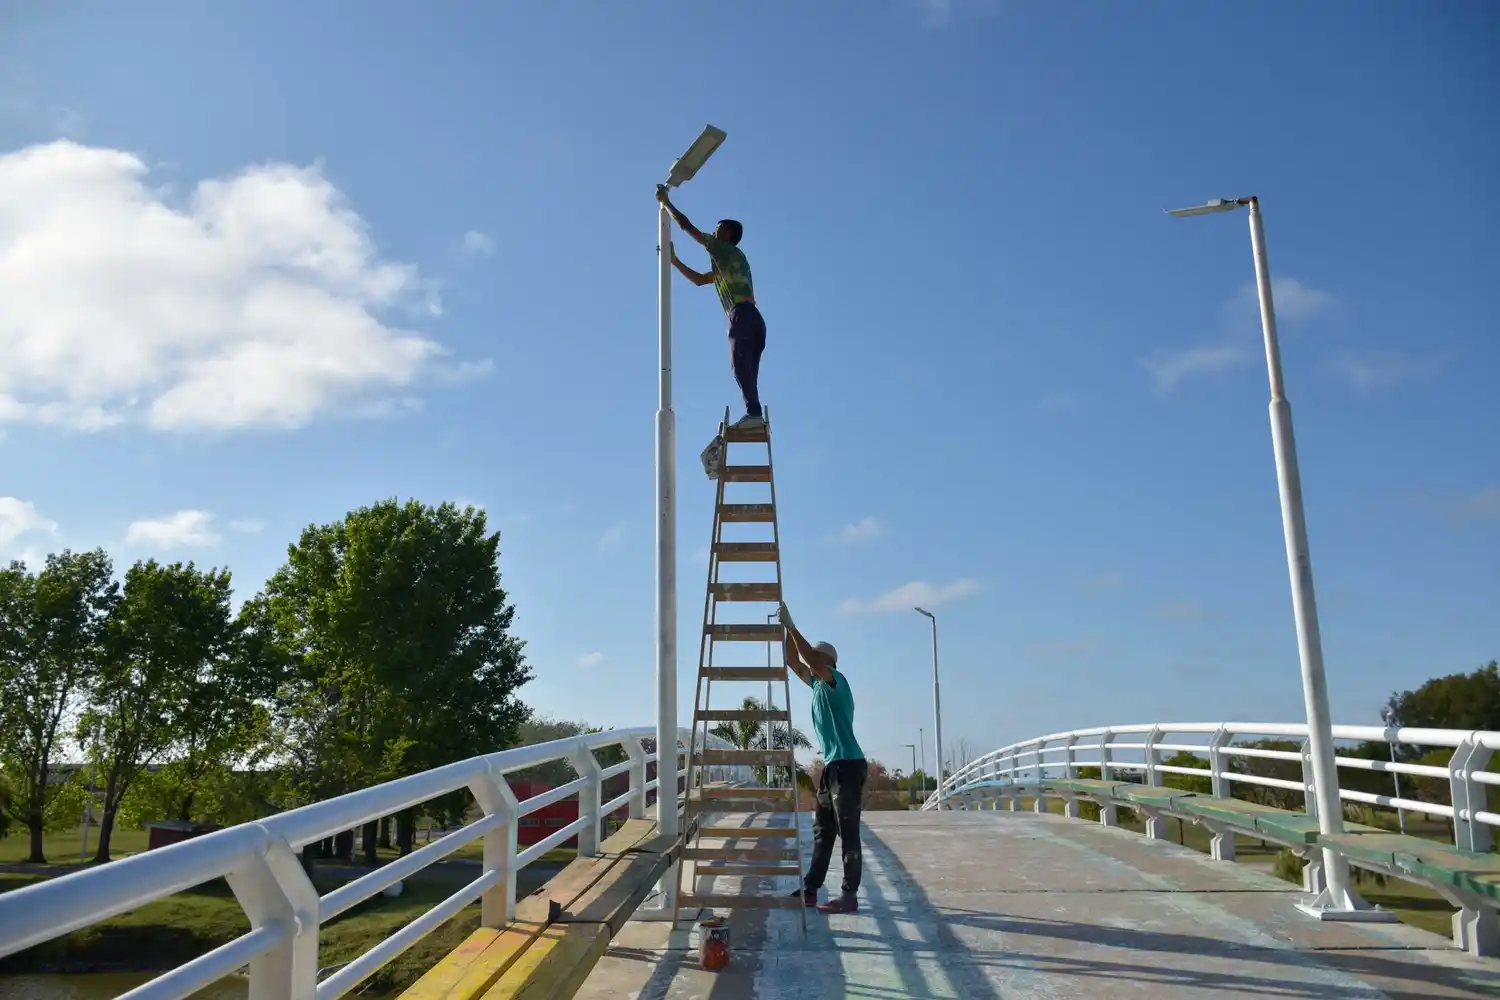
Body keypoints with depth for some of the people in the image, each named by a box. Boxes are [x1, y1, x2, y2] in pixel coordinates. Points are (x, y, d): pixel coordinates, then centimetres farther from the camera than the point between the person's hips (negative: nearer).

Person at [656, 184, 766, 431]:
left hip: (742, 314, -9)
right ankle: (753, 413, -9)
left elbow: (687, 226, 9)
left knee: (740, 363, -18)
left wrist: (666, 202, 20)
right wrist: (674, 260, 39)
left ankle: (753, 412, -29)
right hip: (752, 317, 9)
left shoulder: (725, 249, 9)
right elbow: (698, 279, 40)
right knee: (746, 368, 1)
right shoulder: (727, 261, 34)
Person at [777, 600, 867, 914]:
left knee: (848, 832, -6)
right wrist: (787, 631, 10)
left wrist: (791, 626, -23)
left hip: (848, 766, -10)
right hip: (832, 766, 10)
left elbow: (812, 659, -26)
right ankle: (810, 890, 18)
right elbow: (795, 664, 21)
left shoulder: (836, 680, -10)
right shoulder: (818, 685, 15)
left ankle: (849, 896, -2)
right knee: (822, 831, 12)